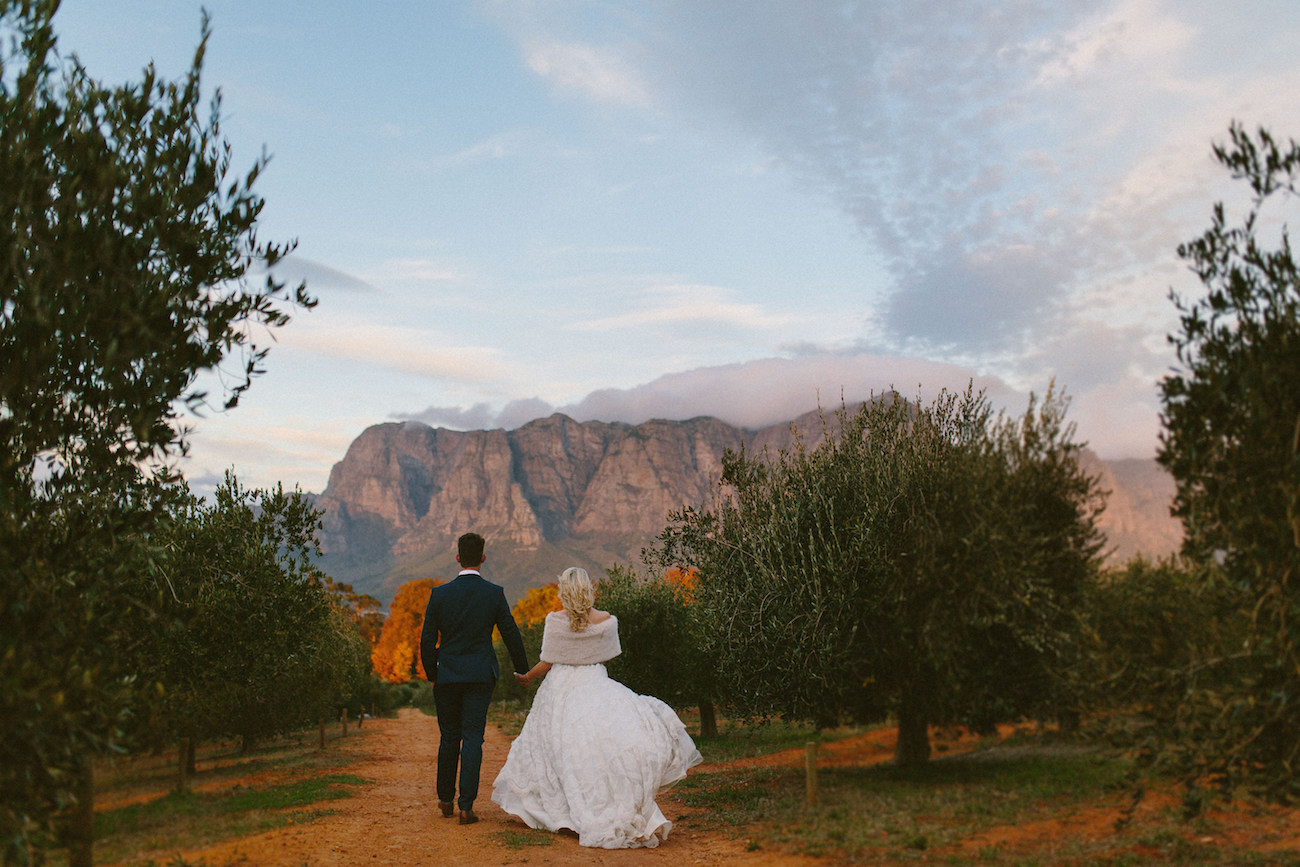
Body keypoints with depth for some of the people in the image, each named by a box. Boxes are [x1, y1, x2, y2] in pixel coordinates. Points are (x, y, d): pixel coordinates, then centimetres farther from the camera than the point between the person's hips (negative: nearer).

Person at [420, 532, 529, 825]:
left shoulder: (439, 594, -4)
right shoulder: (494, 593, -6)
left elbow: (427, 640, 0)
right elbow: (511, 634, 1)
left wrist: (431, 675, 14)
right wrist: (522, 669, 15)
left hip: (447, 676, 1)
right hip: (480, 676, -1)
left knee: (449, 738, 15)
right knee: (473, 738, 1)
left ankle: (445, 800, 27)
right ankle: (466, 806, -3)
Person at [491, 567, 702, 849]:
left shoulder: (555, 621, -8)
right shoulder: (607, 621, -5)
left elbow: (547, 662, -3)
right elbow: (609, 656, 8)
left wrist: (526, 677, 15)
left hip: (561, 688, 0)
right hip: (595, 687, 0)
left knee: (558, 748, 12)